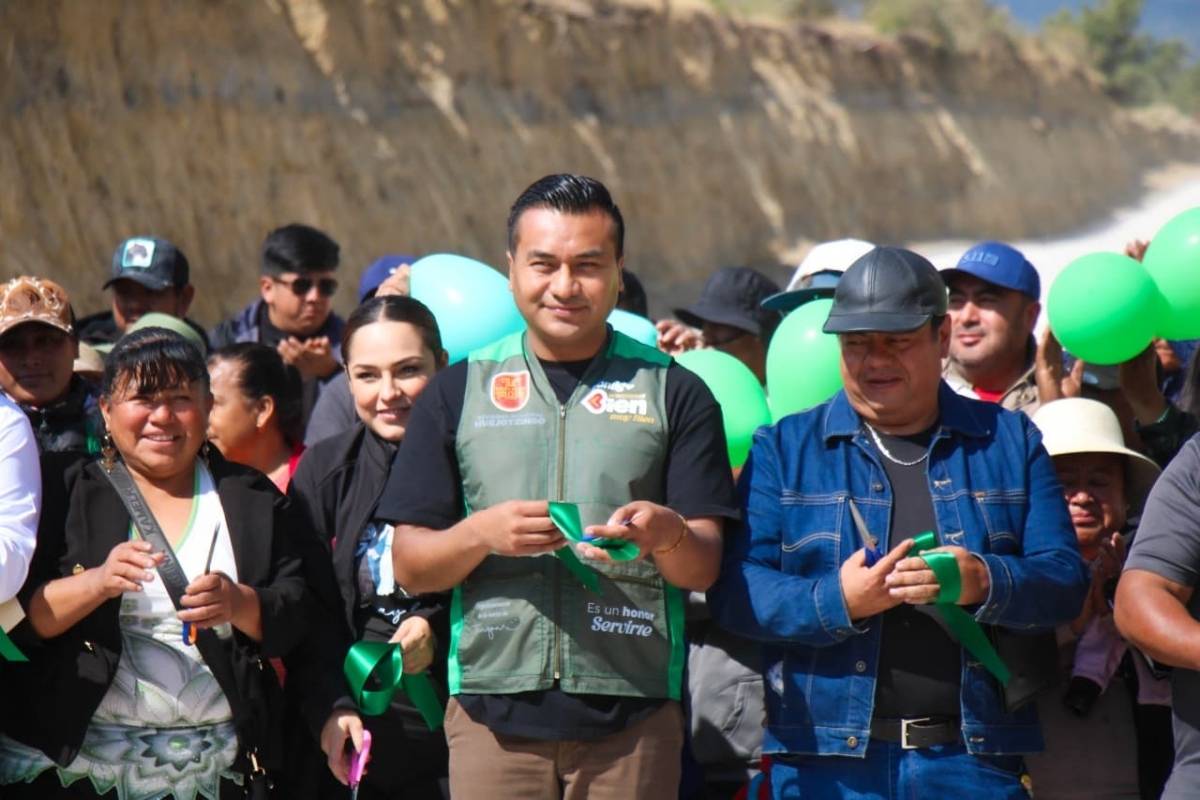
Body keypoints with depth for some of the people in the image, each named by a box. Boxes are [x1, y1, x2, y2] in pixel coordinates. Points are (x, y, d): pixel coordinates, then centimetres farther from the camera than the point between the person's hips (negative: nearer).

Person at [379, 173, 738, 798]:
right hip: (493, 711, 1)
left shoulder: (673, 392, 8)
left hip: (632, 716, -1)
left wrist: (667, 535, -20)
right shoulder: (460, 391, 11)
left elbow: (703, 569, 3)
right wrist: (483, 534, -13)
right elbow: (409, 568, 7)